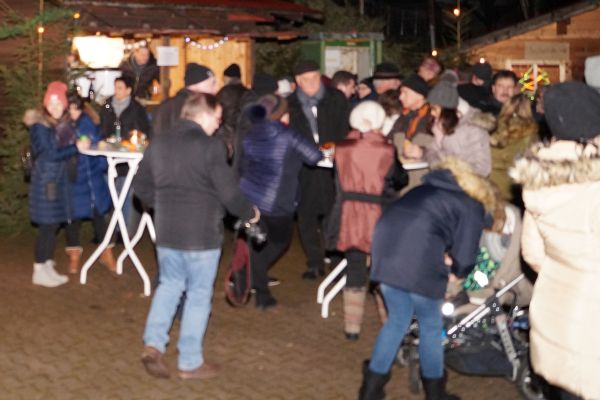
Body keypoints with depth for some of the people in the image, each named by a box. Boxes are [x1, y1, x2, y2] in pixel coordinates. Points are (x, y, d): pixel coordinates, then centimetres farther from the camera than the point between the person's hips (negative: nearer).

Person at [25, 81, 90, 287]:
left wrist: (82, 143, 0)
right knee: (47, 226, -4)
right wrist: (76, 147, -15)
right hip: (45, 180, -7)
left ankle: (48, 267, 21)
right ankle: (39, 272, 5)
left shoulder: (61, 123, 10)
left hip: (59, 179, 7)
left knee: (54, 224, 11)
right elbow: (51, 154, -17)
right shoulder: (40, 126, -13)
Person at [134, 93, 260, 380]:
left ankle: (153, 343, 6)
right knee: (199, 294, 6)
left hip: (166, 230, 6)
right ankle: (190, 363, 13)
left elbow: (141, 185, 12)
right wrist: (249, 213, 3)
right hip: (202, 233, -6)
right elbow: (228, 192, -14)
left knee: (169, 285, 21)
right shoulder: (211, 146, -14)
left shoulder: (158, 144, 6)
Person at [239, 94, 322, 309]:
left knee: (257, 244, 14)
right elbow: (314, 156, -6)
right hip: (276, 205, -5)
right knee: (279, 241, 15)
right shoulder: (288, 137, -11)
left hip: (248, 198, 5)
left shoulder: (250, 137, 7)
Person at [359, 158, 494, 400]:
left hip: (386, 242, 6)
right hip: (418, 257, -6)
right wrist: (458, 270, 29)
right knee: (430, 325, 14)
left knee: (398, 319, 22)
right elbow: (464, 256, 7)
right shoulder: (473, 207, 14)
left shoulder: (431, 188, 33)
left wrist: (442, 258, 28)